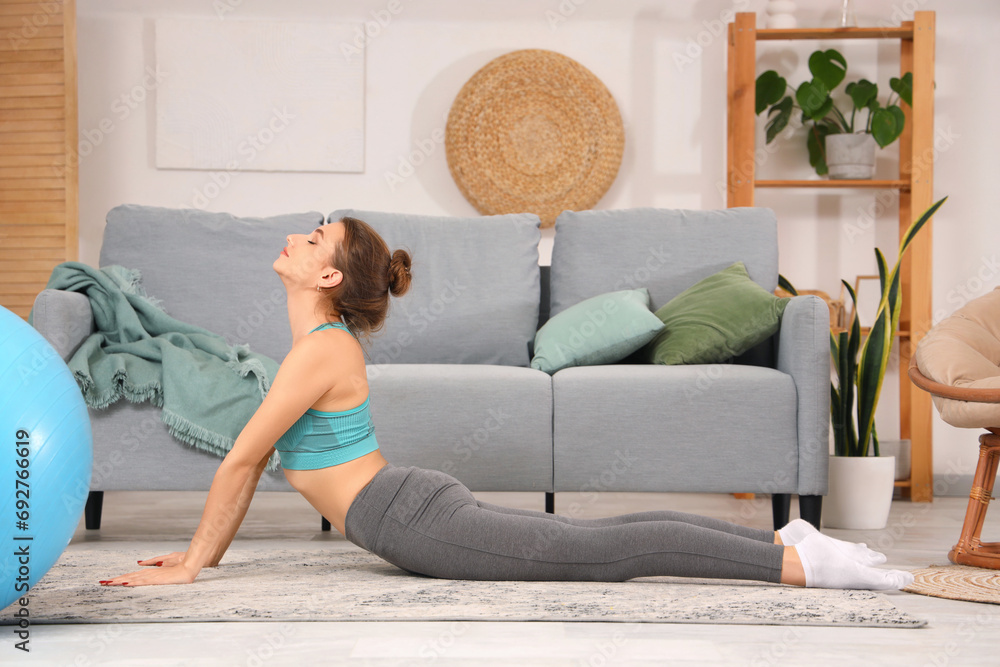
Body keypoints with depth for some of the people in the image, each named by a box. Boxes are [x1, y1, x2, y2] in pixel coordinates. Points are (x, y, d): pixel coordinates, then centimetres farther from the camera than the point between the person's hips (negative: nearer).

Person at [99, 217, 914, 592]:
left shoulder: (320, 349, -14)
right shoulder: (324, 341, 16)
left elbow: (239, 461, -14)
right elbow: (252, 461, 21)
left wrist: (189, 569, -8)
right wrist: (202, 552, 20)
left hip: (418, 520, -9)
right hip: (420, 511, 9)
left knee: (607, 553, -12)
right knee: (600, 536, 9)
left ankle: (803, 561, -12)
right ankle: (784, 540, 11)